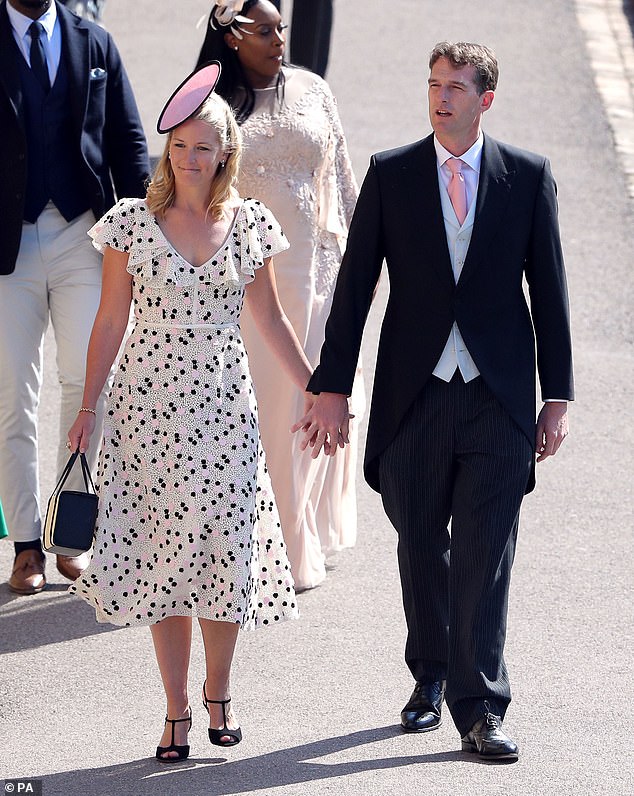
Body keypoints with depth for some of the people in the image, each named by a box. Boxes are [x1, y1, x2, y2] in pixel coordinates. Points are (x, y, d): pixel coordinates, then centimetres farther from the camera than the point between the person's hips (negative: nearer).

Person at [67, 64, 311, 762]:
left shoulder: (249, 225, 2)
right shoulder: (133, 222, -2)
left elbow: (271, 321, 11)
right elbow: (111, 321, 2)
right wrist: (88, 408, 1)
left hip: (225, 409, 1)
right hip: (150, 407, -1)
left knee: (227, 551, 1)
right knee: (163, 554, 0)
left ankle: (218, 696, 21)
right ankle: (176, 709, 10)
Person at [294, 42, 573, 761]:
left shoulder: (529, 176, 3)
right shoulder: (391, 174, 3)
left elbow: (549, 289, 4)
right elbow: (355, 285, 4)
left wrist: (556, 397, 1)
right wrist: (332, 387, 0)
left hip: (498, 398, -1)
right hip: (414, 395, 1)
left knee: (485, 556, -5)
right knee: (420, 547, 11)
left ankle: (479, 708, -3)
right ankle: (430, 676, 30)